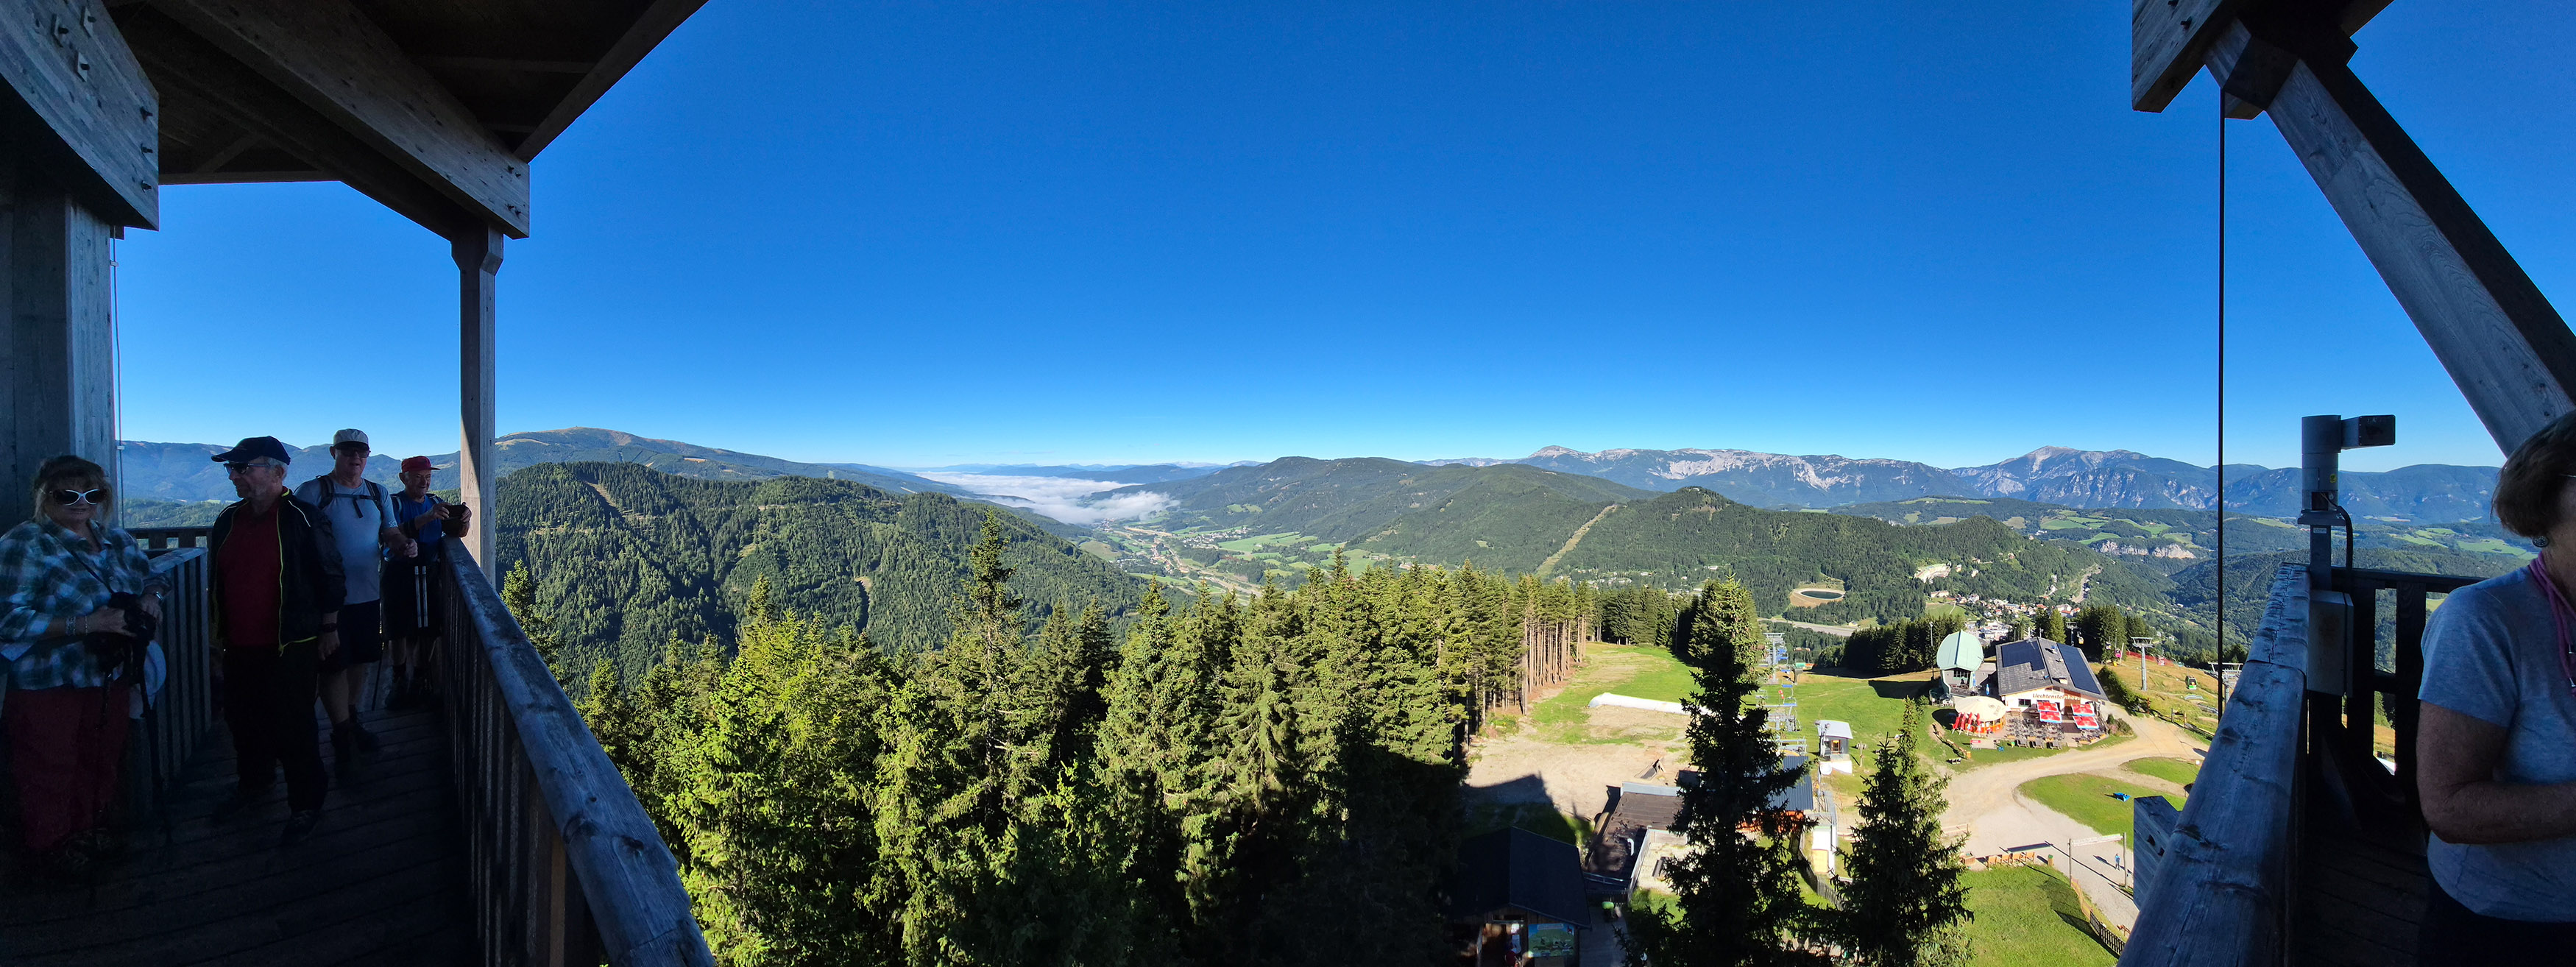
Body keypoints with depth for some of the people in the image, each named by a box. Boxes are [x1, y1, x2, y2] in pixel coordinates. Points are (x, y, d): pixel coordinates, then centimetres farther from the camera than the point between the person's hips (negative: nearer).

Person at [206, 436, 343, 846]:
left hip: (291, 647, -7)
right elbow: (216, 579, 20)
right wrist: (219, 629, 19)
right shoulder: (228, 520, 8)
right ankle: (254, 785, 40)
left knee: (292, 728, -1)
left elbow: (330, 577, -9)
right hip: (239, 647, 7)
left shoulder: (303, 519, -13)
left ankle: (306, 805, 11)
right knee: (243, 720, 19)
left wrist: (328, 629, -7)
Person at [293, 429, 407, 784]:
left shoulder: (378, 494, 10)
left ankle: (351, 719, 34)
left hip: (368, 594, 5)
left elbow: (388, 532, 10)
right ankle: (342, 740, 11)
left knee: (362, 659, 15)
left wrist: (402, 543, -14)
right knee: (334, 665, 0)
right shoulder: (313, 492, -6)